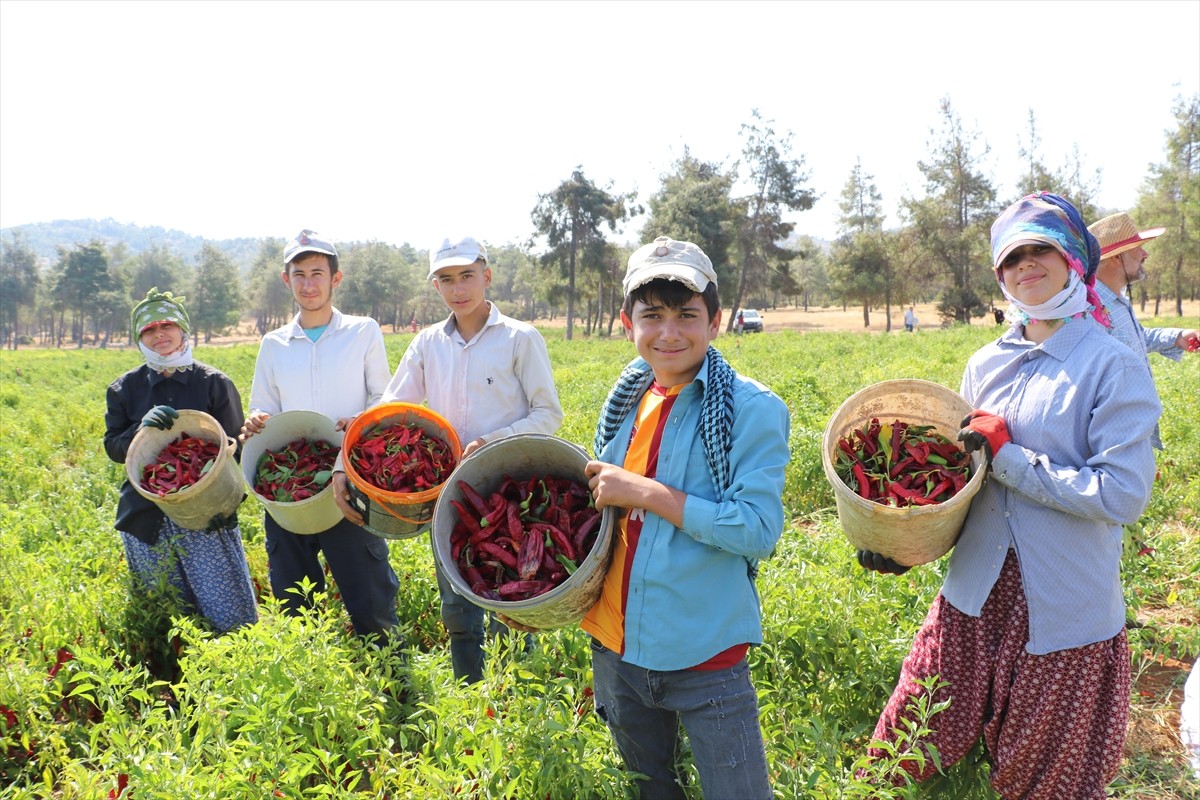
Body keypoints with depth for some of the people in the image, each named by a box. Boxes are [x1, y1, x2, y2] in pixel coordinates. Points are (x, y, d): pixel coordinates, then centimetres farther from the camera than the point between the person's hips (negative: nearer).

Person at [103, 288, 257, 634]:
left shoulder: (214, 382, 2)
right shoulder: (124, 390, 11)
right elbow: (113, 447, 6)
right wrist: (142, 427, -16)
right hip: (147, 520, 3)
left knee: (232, 618, -6)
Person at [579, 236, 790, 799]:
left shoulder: (752, 410, -14)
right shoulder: (627, 400, 3)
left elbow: (759, 531, -22)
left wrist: (645, 492, -24)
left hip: (704, 656, -6)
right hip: (617, 646, 6)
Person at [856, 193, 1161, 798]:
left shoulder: (1113, 367, -10)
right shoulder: (986, 365, 6)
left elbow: (1123, 495, -18)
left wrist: (1006, 455, -18)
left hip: (1065, 610, -4)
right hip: (975, 593, 5)